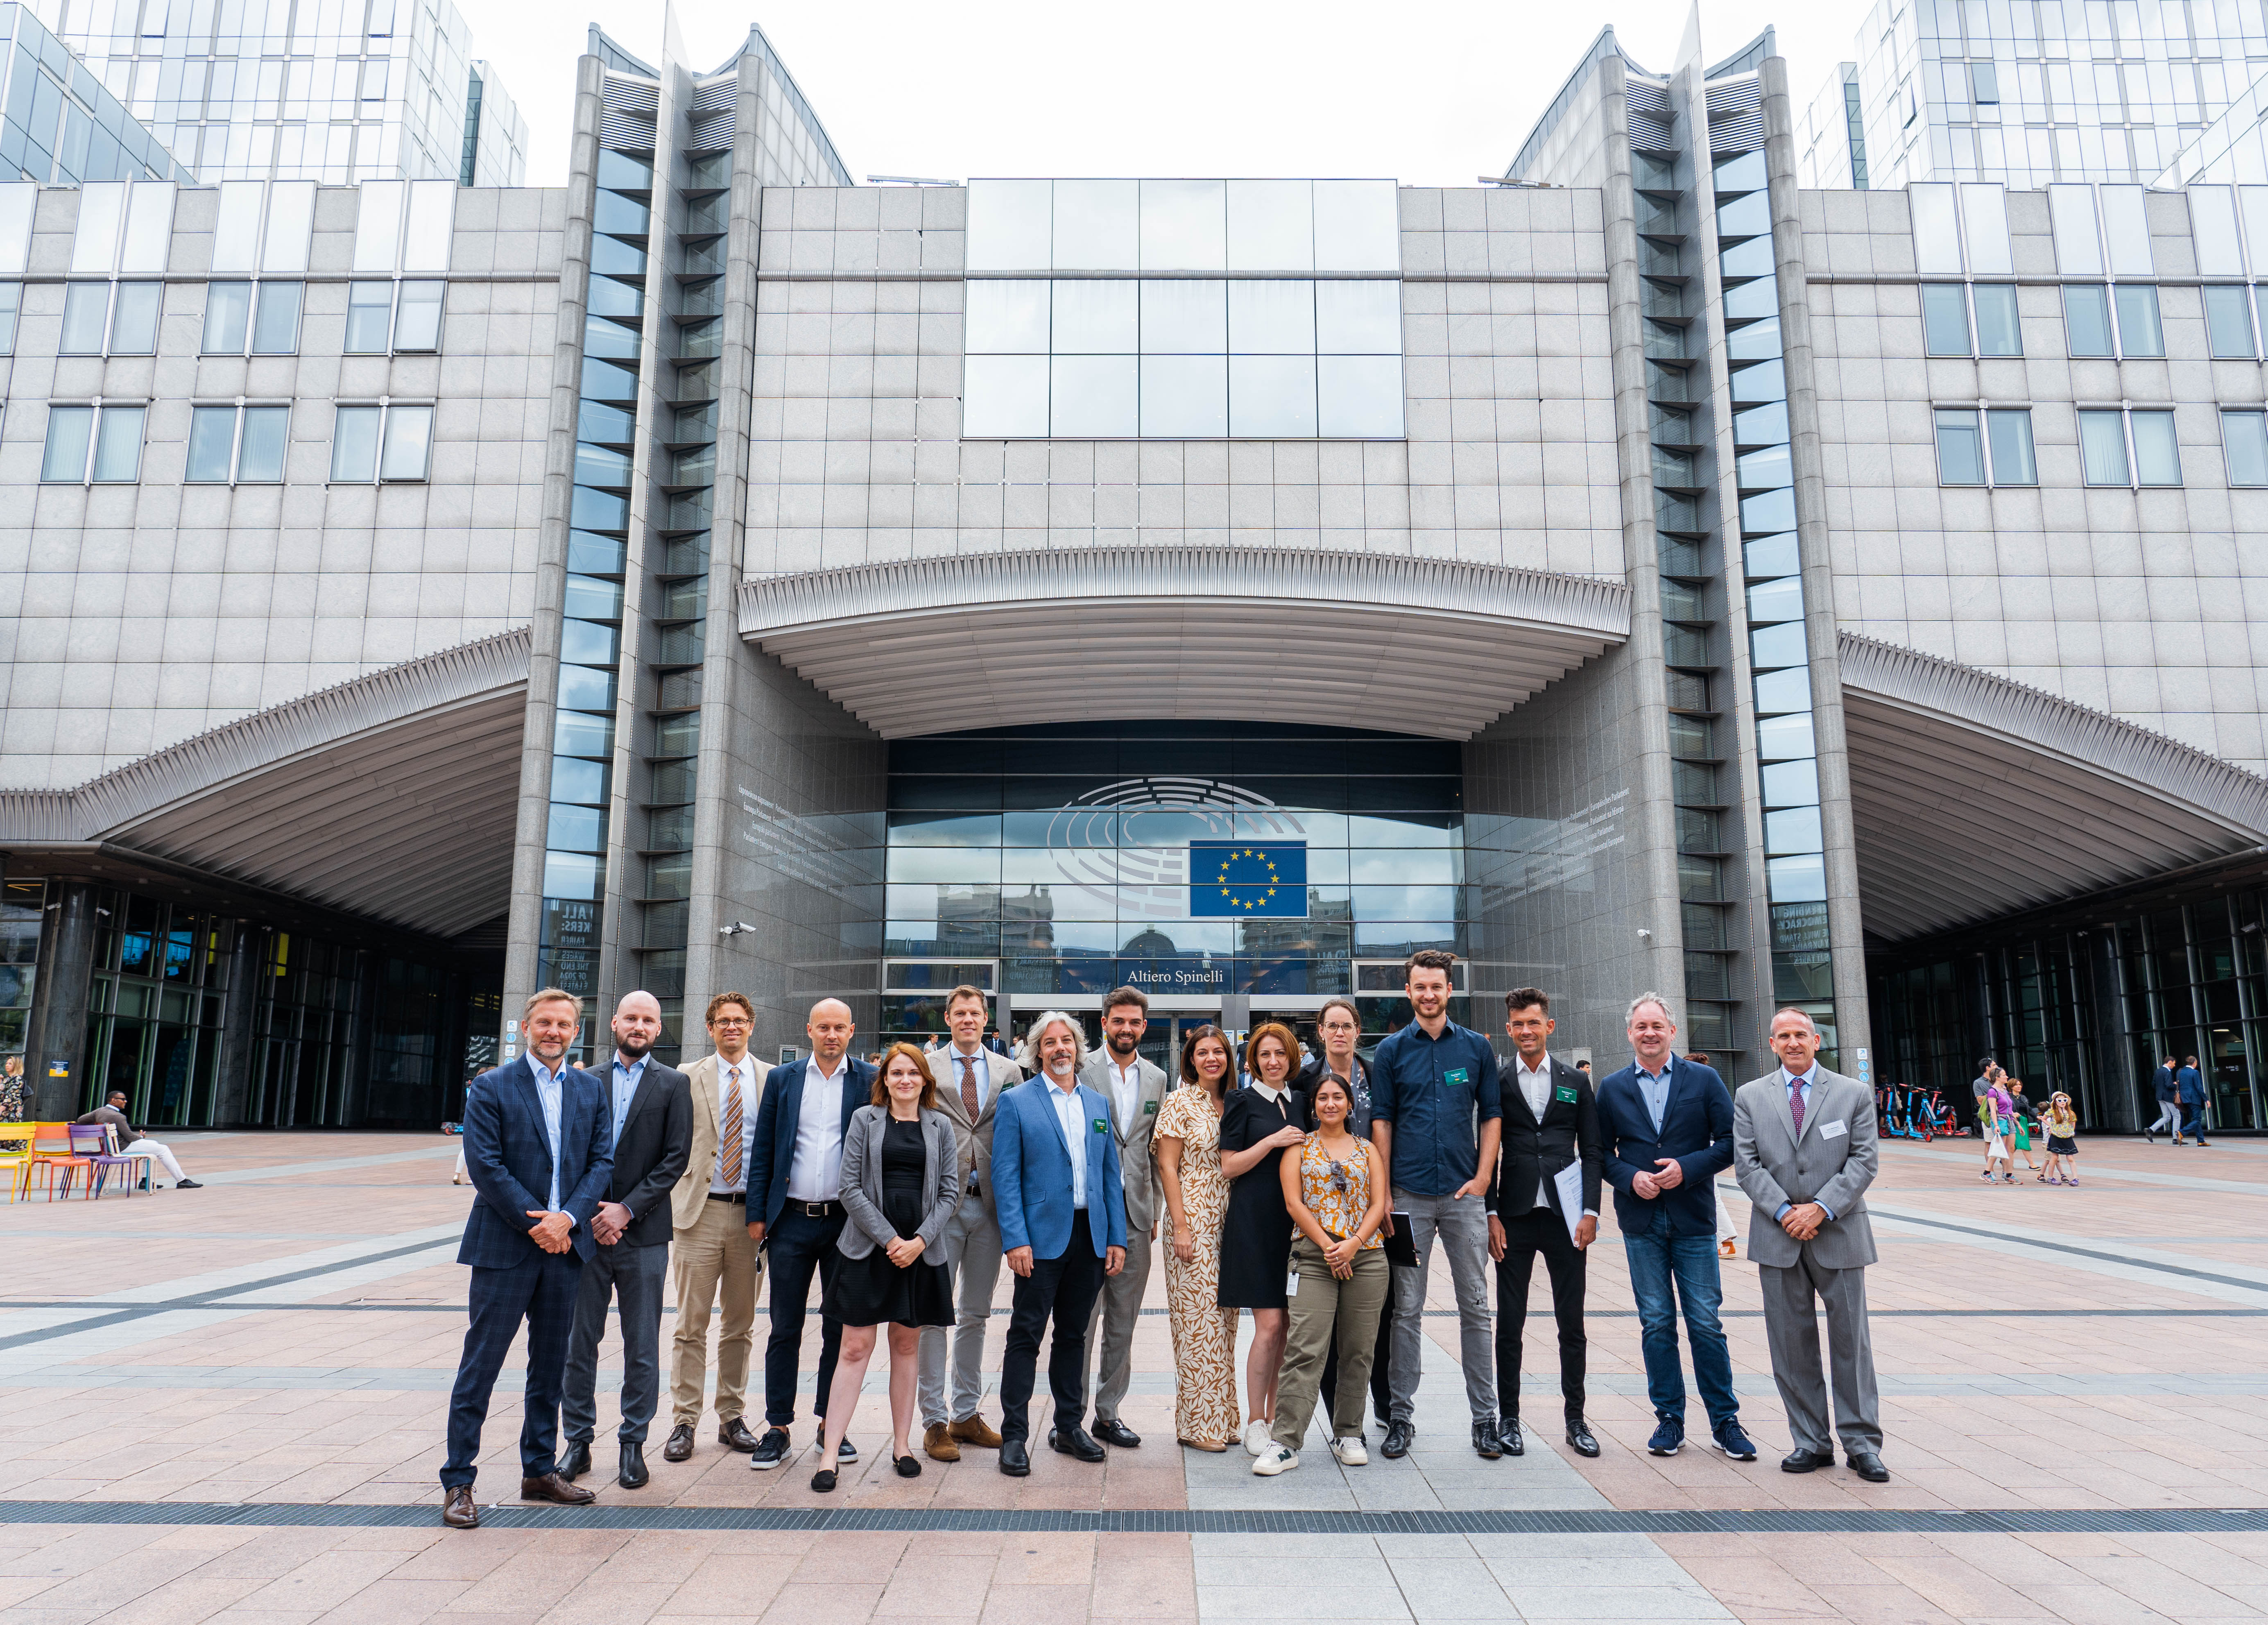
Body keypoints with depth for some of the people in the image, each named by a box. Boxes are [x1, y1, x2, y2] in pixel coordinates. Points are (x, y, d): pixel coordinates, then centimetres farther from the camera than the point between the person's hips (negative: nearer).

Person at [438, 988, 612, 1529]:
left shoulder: (590, 1090, 9)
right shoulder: (491, 1089, -3)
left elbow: (602, 1161, 5)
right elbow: (485, 1165, -10)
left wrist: (568, 1218, -10)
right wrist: (534, 1223, -14)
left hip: (564, 1244, 4)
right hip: (504, 1246, -4)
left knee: (551, 1365, 13)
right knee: (480, 1366, 0)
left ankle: (540, 1471, 25)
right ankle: (458, 1482, 11)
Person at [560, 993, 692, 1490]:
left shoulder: (674, 1085, 3)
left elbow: (676, 1158, -4)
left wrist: (627, 1209, -12)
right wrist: (590, 1212, -7)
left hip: (644, 1233, -2)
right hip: (588, 1229, 2)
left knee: (642, 1348, 5)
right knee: (579, 1341, 8)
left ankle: (633, 1444, 16)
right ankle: (579, 1441, 21)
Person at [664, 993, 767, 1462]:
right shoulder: (688, 1079, 4)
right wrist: (676, 1204, -4)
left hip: (751, 1213, 1)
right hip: (700, 1211, -1)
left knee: (740, 1326, 11)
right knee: (691, 1325, 2)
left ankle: (732, 1418, 22)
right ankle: (684, 1422, 13)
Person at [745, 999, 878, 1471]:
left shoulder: (870, 1081, 2)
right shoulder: (782, 1079, 7)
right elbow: (762, 1150, 7)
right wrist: (757, 1214, 2)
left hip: (847, 1221, -1)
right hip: (792, 1220, 1)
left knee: (840, 1329, 9)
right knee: (785, 1329, 6)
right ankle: (777, 1428, 16)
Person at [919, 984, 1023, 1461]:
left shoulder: (1009, 1071, 8)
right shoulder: (925, 1070, 1)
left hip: (989, 1205, 3)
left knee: (976, 1314, 13)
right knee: (936, 1314, 1)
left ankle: (966, 1413, 24)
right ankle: (935, 1421, 10)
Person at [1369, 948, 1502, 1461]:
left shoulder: (1476, 1048, 5)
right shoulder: (1391, 1050, 4)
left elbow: (1491, 1115, 8)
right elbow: (1381, 1120, 3)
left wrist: (1482, 1178, -3)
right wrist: (1383, 1190, -2)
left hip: (1464, 1194, 1)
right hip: (1409, 1196, 0)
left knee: (1475, 1306, 6)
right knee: (1407, 1309, 6)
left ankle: (1484, 1417, 16)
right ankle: (1401, 1415, 15)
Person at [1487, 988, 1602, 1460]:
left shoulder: (1576, 1082, 8)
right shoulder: (1497, 1084, 3)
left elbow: (1592, 1152, 7)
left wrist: (1590, 1211, -3)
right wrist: (1491, 1215, -5)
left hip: (1565, 1216, 1)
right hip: (1514, 1218, -1)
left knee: (1572, 1323, 7)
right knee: (1509, 1323, 4)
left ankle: (1576, 1419, 19)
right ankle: (1508, 1418, 15)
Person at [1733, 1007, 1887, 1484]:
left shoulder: (1854, 1093, 4)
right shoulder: (1750, 1097, 6)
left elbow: (1864, 1159, -3)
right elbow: (1747, 1163, 1)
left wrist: (1821, 1208, -14)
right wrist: (1784, 1212, -11)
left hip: (1839, 1234, -1)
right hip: (1778, 1236, 1)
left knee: (1851, 1338, 4)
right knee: (1791, 1343, 6)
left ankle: (1862, 1442, 15)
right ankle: (1811, 1442, 16)